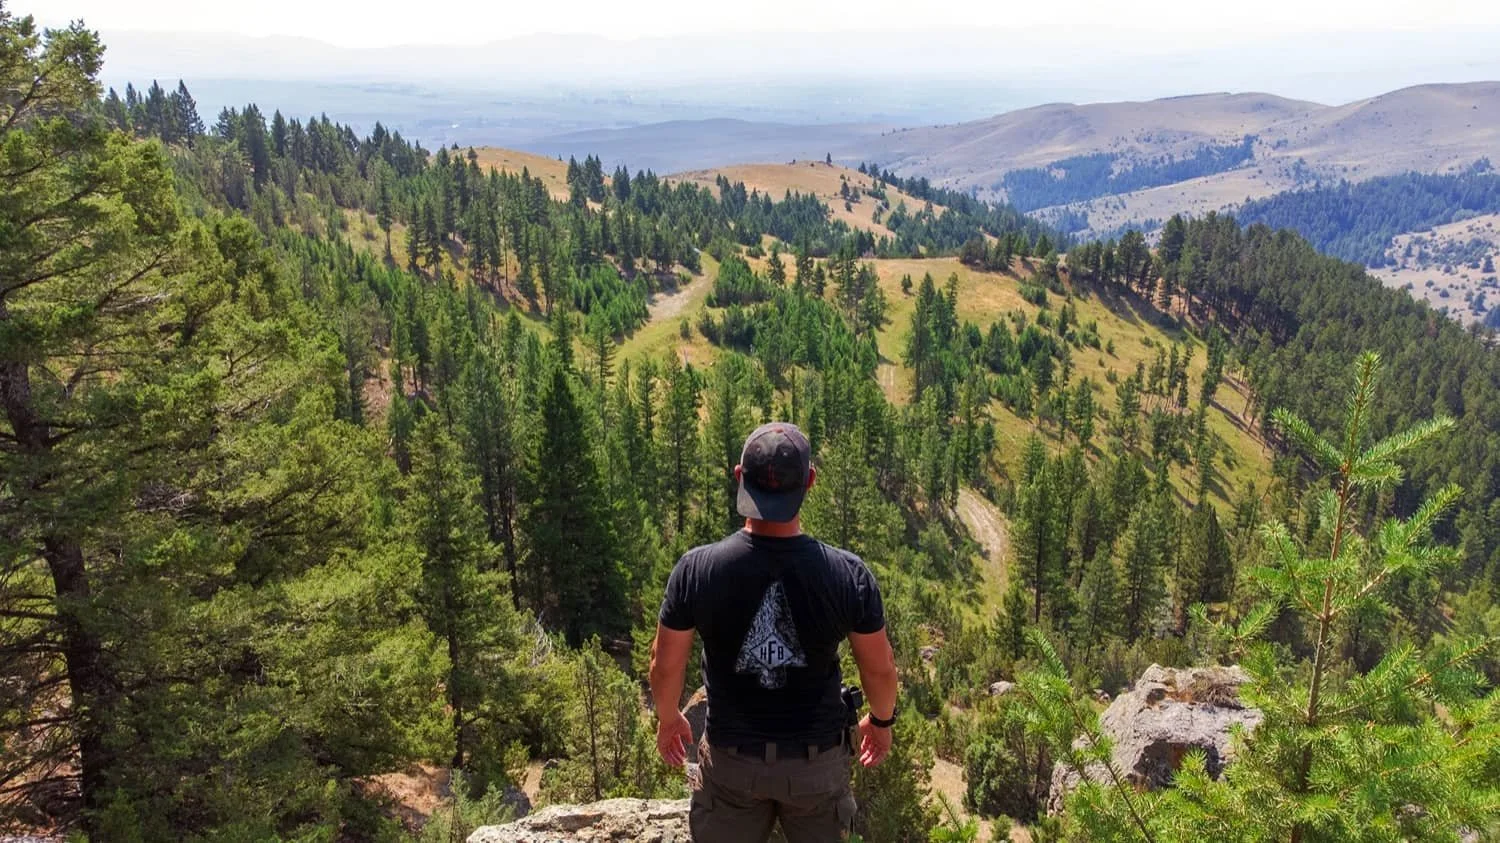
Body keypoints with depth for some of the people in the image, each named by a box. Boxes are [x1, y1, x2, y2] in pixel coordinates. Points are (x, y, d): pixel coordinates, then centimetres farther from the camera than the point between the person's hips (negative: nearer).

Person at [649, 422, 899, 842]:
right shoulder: (848, 572, -21)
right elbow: (879, 668, -7)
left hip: (731, 758, 0)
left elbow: (665, 665, -8)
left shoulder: (697, 568, -21)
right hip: (818, 757, 0)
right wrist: (881, 719, 14)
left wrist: (668, 718, 14)